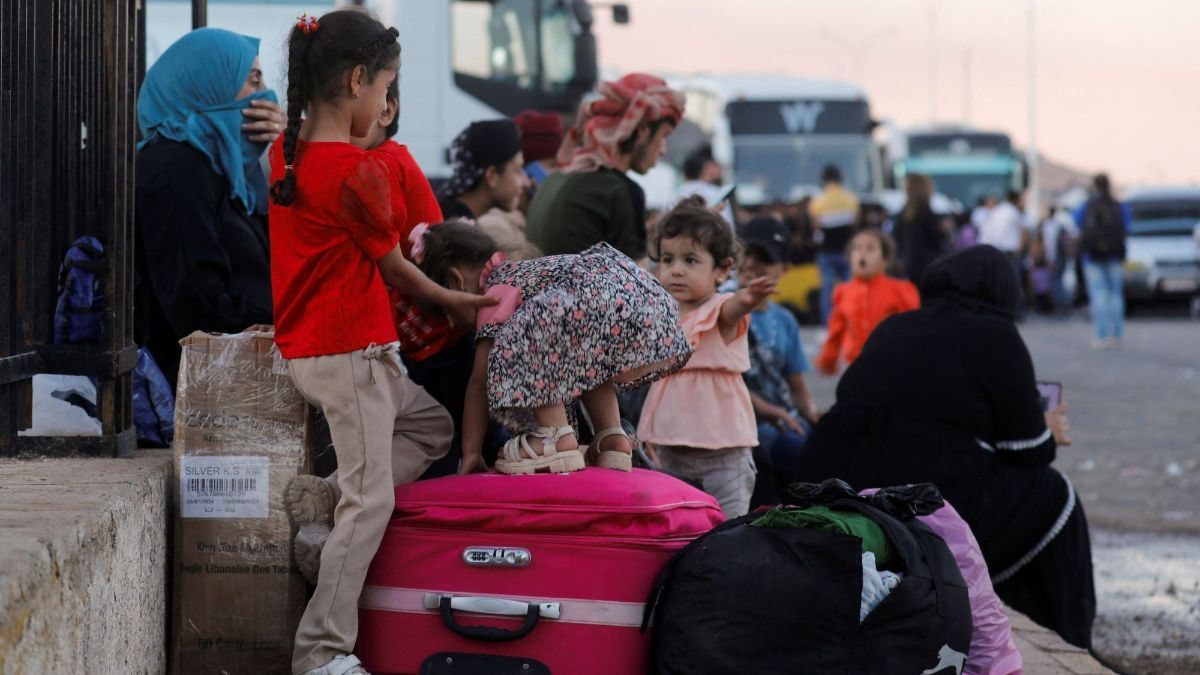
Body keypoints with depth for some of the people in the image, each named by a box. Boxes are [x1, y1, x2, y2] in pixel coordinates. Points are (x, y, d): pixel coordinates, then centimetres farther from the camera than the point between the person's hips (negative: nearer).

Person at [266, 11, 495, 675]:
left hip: (305, 344, 9)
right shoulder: (358, 171, -19)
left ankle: (321, 497, 7)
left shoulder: (285, 152, 5)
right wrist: (454, 302, 9)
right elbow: (392, 268, -5)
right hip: (351, 350, -9)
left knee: (431, 425, 24)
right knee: (371, 502, -3)